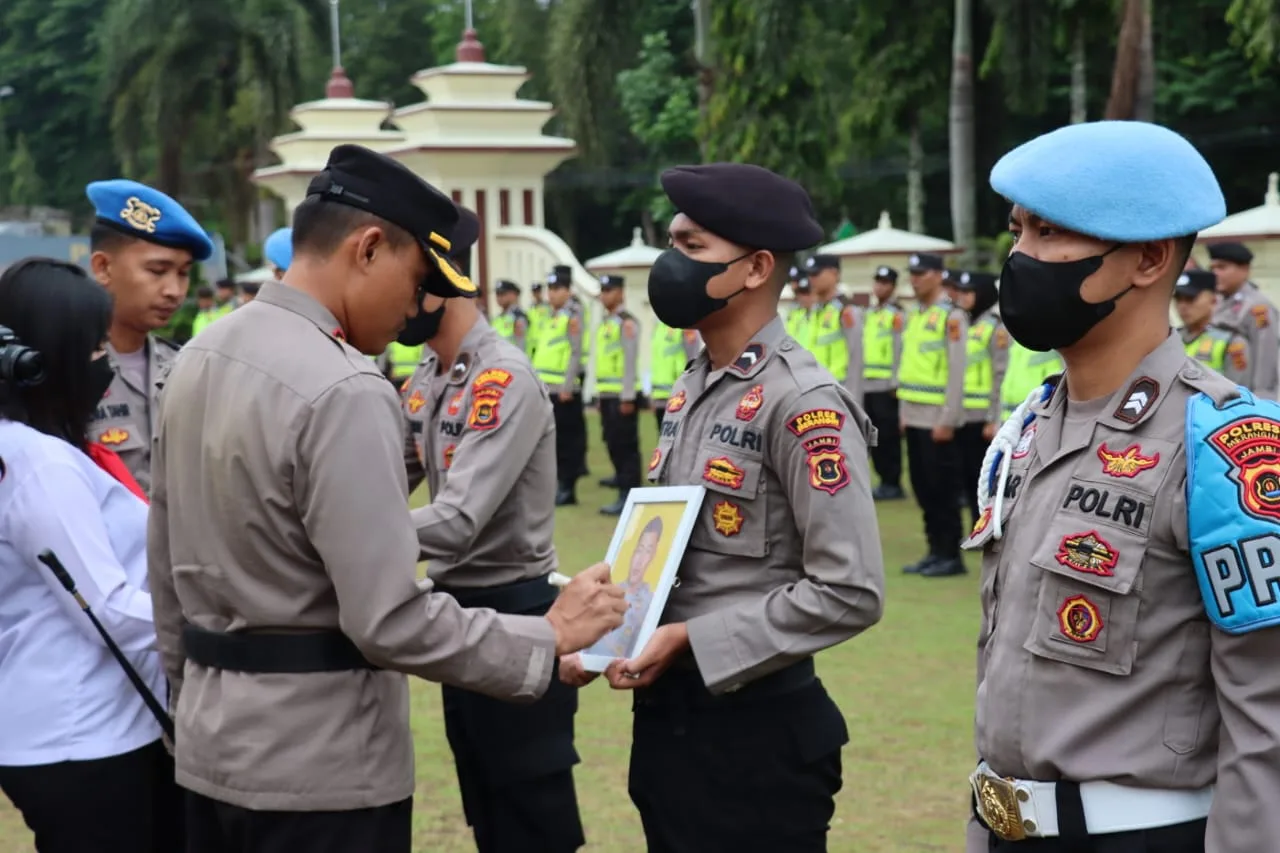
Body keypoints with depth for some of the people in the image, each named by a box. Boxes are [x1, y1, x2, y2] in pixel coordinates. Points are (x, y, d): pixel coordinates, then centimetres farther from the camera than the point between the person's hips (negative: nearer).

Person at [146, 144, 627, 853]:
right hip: (319, 764, -8)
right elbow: (391, 620, -24)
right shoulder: (343, 392, -21)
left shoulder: (199, 359, 7)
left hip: (212, 744, 8)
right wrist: (549, 637, -14)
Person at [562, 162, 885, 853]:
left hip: (754, 728, -8)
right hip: (667, 713, 8)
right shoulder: (693, 389, 9)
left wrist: (691, 639, -20)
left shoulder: (802, 403, -17)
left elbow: (850, 593, -22)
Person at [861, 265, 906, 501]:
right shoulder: (870, 314, 17)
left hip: (886, 388, -8)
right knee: (874, 436, 10)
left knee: (888, 436, -4)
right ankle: (884, 480, 16)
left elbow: (900, 350, -13)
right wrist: (860, 379, 15)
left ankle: (893, 484, 2)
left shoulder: (896, 314, -6)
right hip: (868, 385, 8)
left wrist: (895, 383, -17)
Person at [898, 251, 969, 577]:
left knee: (942, 489, -3)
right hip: (913, 416, 8)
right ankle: (935, 550, 18)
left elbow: (957, 371, -15)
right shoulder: (913, 315, 14)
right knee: (923, 487, 11)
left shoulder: (951, 316, -11)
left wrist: (948, 420, -17)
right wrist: (903, 411, 15)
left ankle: (951, 556, 4)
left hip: (937, 419, -8)